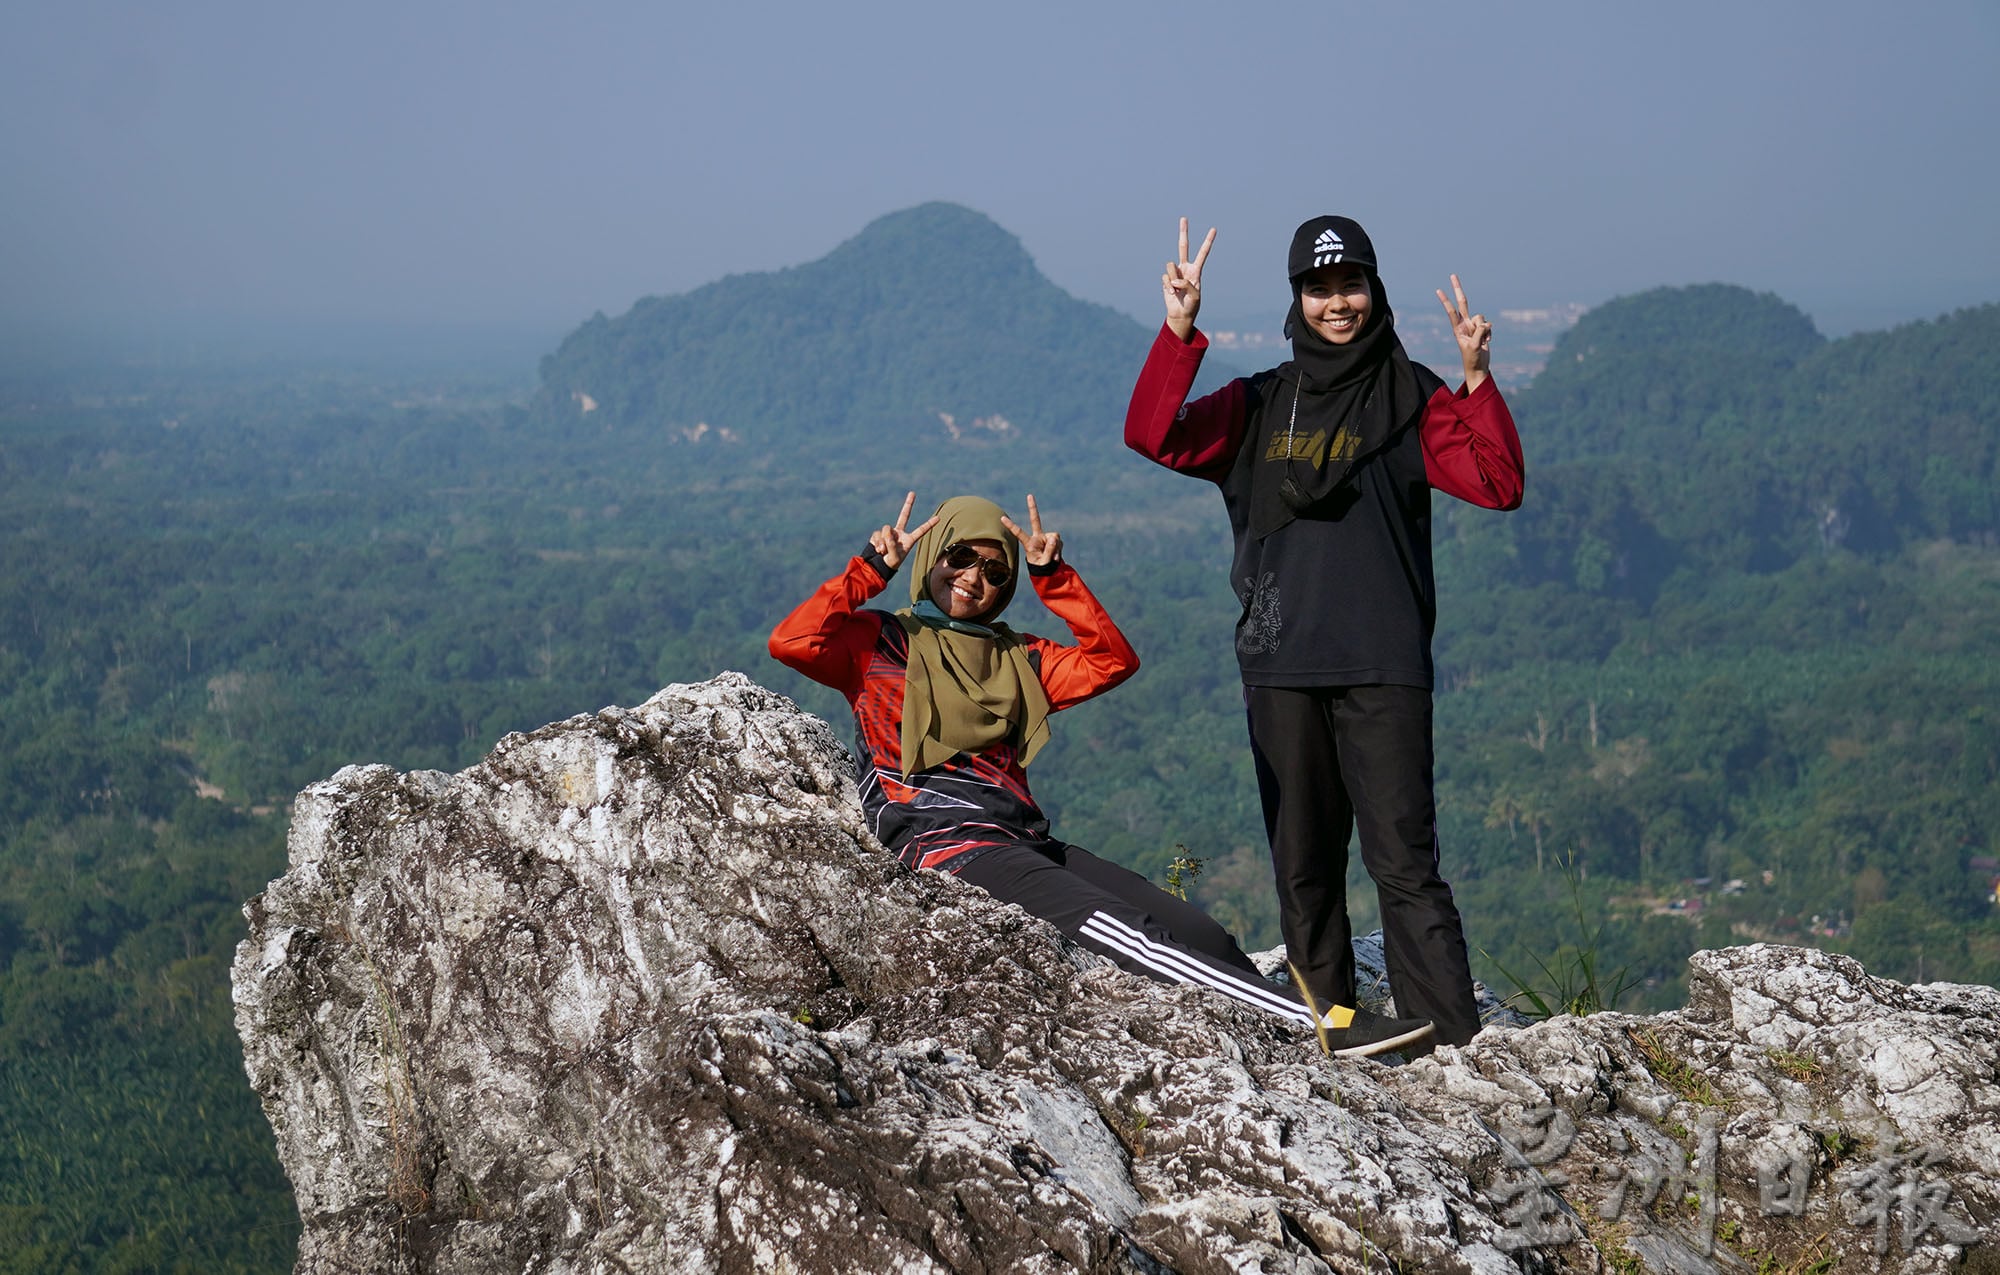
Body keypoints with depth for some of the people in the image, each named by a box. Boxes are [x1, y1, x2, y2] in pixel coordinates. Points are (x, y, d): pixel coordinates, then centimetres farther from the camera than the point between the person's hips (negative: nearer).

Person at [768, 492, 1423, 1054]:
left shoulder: (1015, 658, 26)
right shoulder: (878, 642, 11)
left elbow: (1112, 660, 16)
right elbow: (791, 642, -6)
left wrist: (1052, 576, 9)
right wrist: (873, 568, -7)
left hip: (1024, 838, 8)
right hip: (942, 841, -8)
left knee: (1199, 933, -12)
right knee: (1120, 927, -28)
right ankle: (1312, 1019, -39)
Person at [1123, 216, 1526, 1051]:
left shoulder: (1411, 399, 7)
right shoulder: (1258, 407, 15)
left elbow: (1497, 485, -4)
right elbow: (1155, 438, 1)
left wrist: (1477, 382, -17)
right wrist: (1180, 333, -9)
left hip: (1383, 667, -4)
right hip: (1280, 666, 4)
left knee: (1403, 862, -11)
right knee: (1302, 867, 7)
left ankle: (1453, 1043, -14)